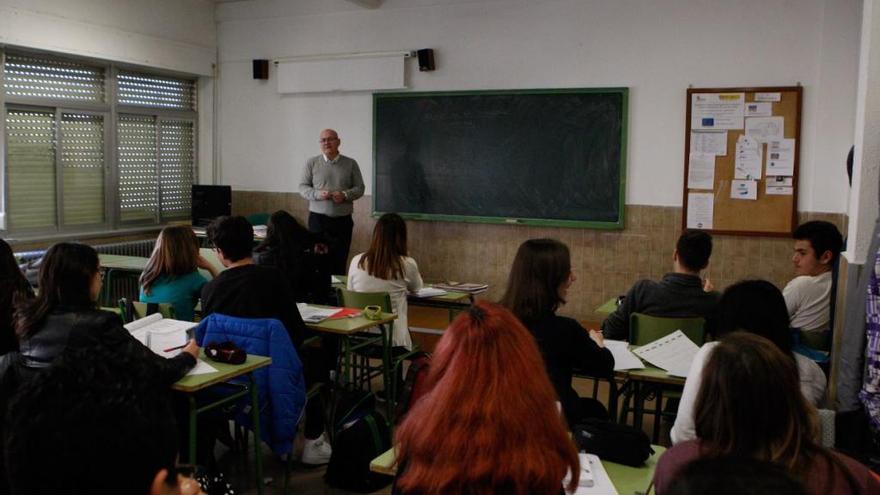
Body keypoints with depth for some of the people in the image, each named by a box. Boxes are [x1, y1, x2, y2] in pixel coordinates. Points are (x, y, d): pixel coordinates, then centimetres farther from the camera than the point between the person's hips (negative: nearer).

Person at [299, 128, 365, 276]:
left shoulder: (350, 164, 6)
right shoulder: (311, 162, 5)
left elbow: (359, 188, 6)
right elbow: (302, 186, 5)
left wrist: (345, 195, -14)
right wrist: (317, 194, -14)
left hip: (343, 220, 1)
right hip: (318, 218, 0)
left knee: (340, 261, 1)